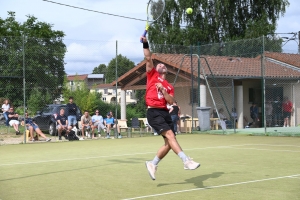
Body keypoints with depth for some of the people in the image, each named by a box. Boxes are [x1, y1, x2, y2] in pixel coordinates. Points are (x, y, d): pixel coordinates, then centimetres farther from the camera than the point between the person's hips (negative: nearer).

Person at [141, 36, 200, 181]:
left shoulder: (169, 86, 19)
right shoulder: (152, 75, 10)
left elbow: (171, 101, 3)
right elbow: (148, 58, 0)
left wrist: (163, 90, -8)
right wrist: (145, 44, -8)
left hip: (165, 112, 6)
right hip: (153, 112, -6)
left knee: (169, 142, 3)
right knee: (170, 135, -20)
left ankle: (152, 164, 19)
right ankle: (186, 161, -27)